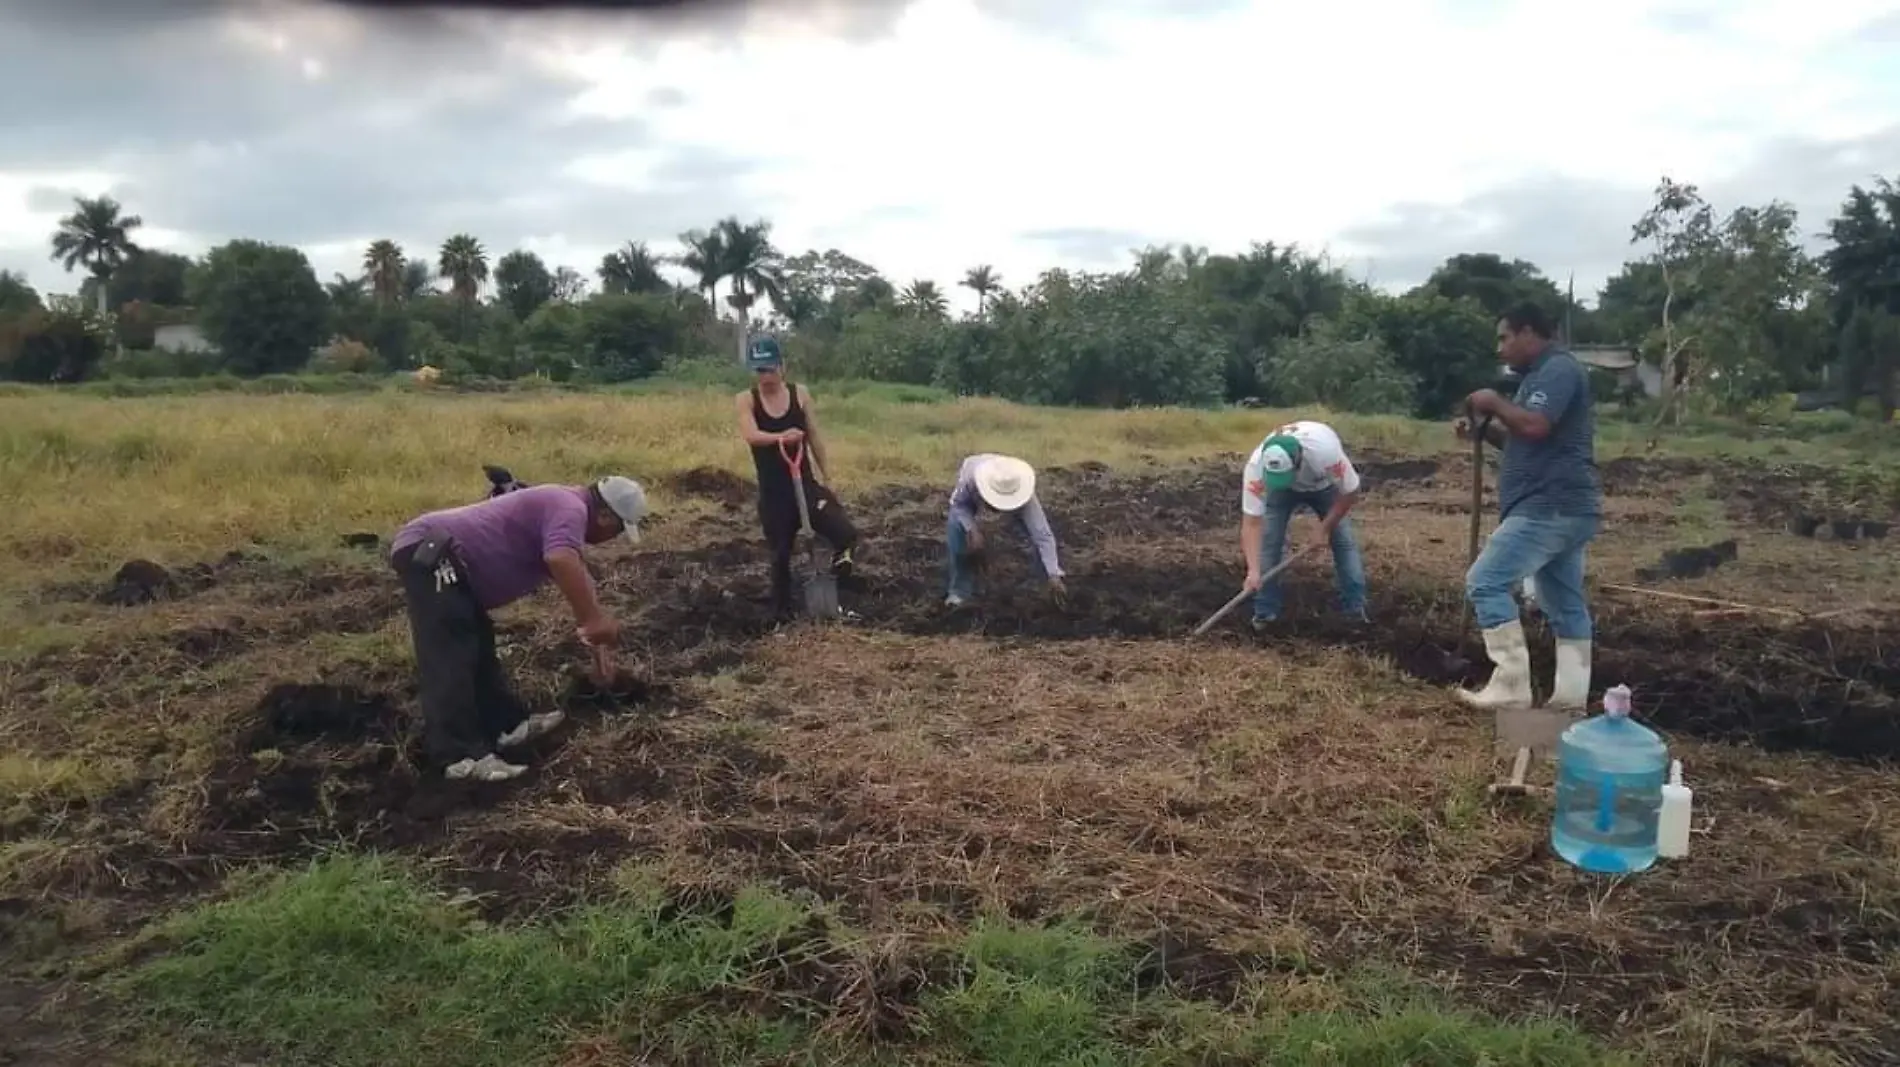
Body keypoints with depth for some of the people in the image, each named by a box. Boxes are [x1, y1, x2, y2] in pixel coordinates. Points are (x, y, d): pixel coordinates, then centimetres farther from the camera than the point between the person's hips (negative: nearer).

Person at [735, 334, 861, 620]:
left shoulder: (800, 395, 1)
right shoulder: (746, 399, -4)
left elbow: (815, 438, 6)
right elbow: (750, 435, -22)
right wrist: (779, 437, -42)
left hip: (806, 484, 0)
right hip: (772, 493, 0)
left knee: (846, 534, -19)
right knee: (780, 555, 9)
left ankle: (839, 558, 13)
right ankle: (782, 612, 27)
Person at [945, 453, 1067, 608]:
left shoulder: (1023, 495, -44)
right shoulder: (971, 478, -46)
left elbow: (1043, 535, -45)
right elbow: (958, 503, -26)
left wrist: (1053, 576, -52)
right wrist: (971, 529, -45)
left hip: (1013, 493, 0)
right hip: (970, 497, 0)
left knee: (1037, 532, -17)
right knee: (957, 528, -25)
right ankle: (960, 590, -5)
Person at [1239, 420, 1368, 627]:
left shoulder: (1325, 450, -46)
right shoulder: (1256, 465, -41)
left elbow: (1350, 492, -27)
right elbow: (1251, 523, -37)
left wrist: (1325, 528, -23)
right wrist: (1253, 570, -46)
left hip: (1325, 485, 0)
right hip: (1283, 491, 1)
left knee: (1344, 540, -6)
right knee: (1268, 541, -11)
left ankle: (1356, 608, 5)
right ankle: (1264, 612, -1)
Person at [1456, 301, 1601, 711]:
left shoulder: (1558, 369, -12)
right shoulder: (1543, 373, 22)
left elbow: (1534, 427, -27)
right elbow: (1522, 441, 25)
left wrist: (1494, 403, -11)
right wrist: (1485, 430, 9)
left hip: (1551, 507, -12)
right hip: (1562, 508, 12)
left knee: (1486, 582, -12)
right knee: (1565, 605, 10)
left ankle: (1511, 687, -11)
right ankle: (1571, 696, 14)